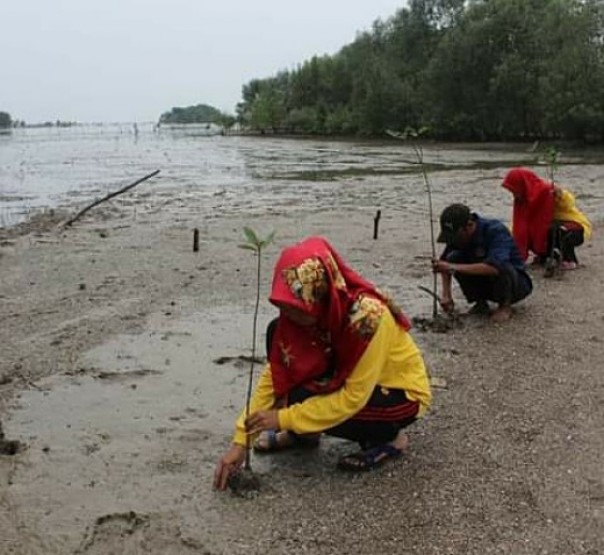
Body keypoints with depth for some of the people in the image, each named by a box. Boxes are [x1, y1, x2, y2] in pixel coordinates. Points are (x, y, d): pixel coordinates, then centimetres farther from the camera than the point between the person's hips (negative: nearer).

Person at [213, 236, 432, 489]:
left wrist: (284, 418, -28)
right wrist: (240, 441, -18)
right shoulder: (310, 311, -15)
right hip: (349, 377, 6)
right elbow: (275, 372, -13)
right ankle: (301, 432, 4)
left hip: (403, 393, -6)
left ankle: (389, 438, -3)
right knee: (276, 333, -12)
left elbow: (353, 397, -31)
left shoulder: (368, 317, -35)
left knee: (303, 400, -28)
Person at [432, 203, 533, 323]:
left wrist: (454, 268, -46)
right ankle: (480, 303, -1)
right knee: (453, 257, -18)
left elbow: (494, 267, -44)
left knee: (501, 267, -39)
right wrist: (446, 295, -14)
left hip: (516, 283, -5)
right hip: (487, 283, 5)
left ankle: (505, 305, -9)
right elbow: (446, 261, 0)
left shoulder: (496, 231, -29)